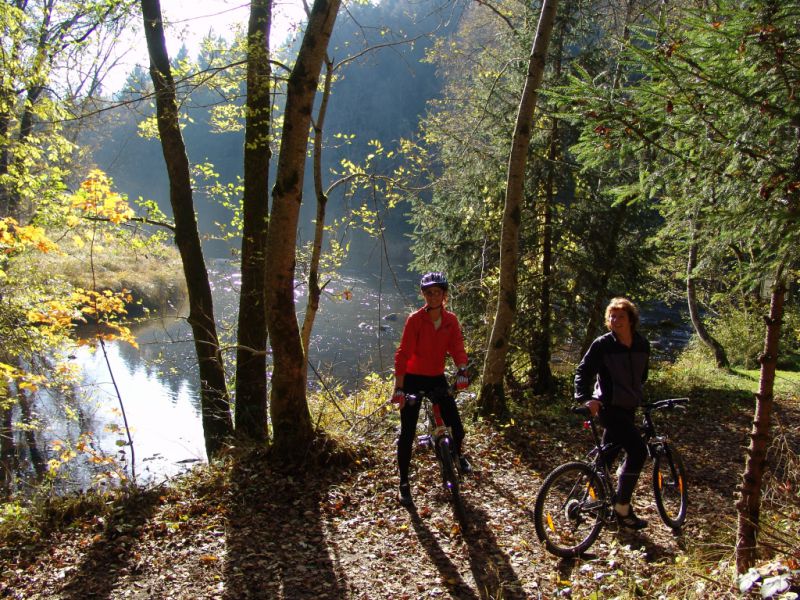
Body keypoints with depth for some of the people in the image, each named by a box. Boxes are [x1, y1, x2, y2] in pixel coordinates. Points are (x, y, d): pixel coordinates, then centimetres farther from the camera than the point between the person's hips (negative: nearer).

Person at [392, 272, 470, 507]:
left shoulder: (451, 320, -3)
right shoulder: (415, 319, -15)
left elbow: (457, 348, -9)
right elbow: (403, 353, -19)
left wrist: (462, 371, -29)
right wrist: (399, 388, -25)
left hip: (437, 378, 4)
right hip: (413, 379, -3)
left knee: (457, 426, 2)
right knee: (407, 434, -3)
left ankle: (458, 455, 37)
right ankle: (404, 484, 12)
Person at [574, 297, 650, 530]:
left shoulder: (642, 345, 5)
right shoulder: (603, 344, -11)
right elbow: (583, 371, -9)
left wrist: (640, 396, 24)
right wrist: (585, 398, -22)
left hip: (628, 408, 6)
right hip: (609, 407, -6)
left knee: (608, 454, 15)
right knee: (638, 450, -17)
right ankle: (622, 508, -7)